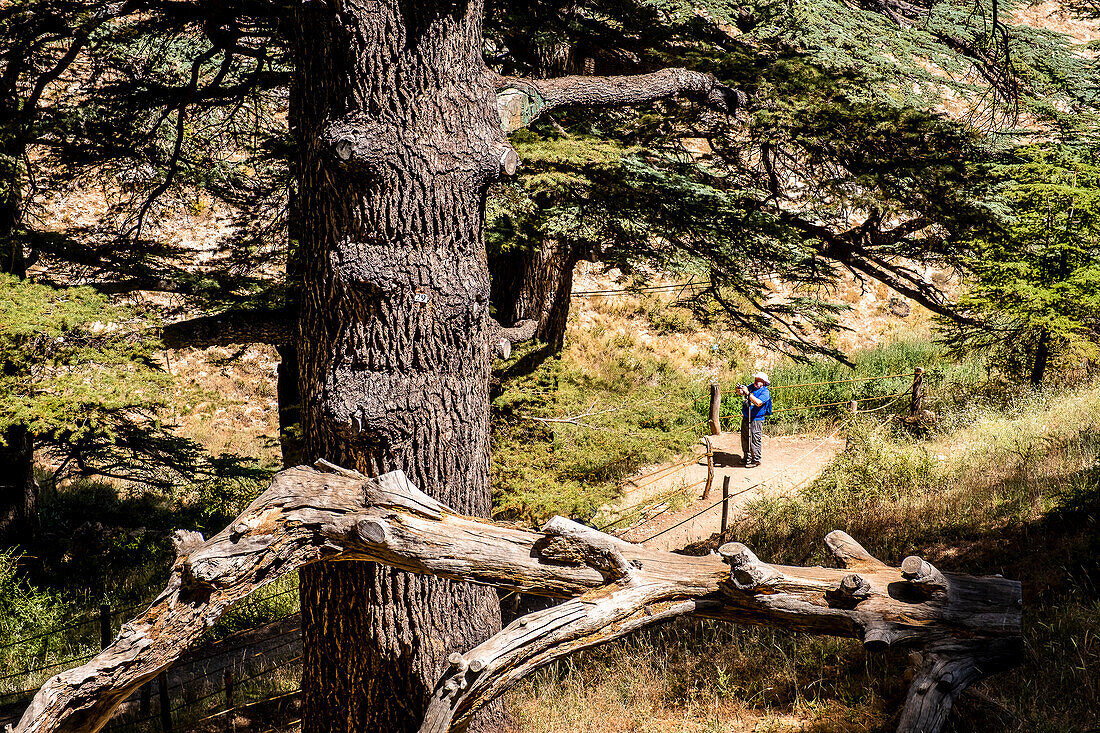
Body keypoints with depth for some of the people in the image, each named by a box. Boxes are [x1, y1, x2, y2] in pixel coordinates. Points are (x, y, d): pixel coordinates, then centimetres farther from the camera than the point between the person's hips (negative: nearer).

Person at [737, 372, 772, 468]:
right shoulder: (751, 387, 9)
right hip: (745, 418, 8)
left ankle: (756, 460, 1)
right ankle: (747, 457, 30)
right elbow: (740, 393, 17)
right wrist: (739, 389, -8)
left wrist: (748, 393, -30)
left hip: (756, 419, -8)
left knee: (755, 440, -8)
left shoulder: (765, 392, -12)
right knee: (745, 439, 16)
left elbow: (758, 403, -27)